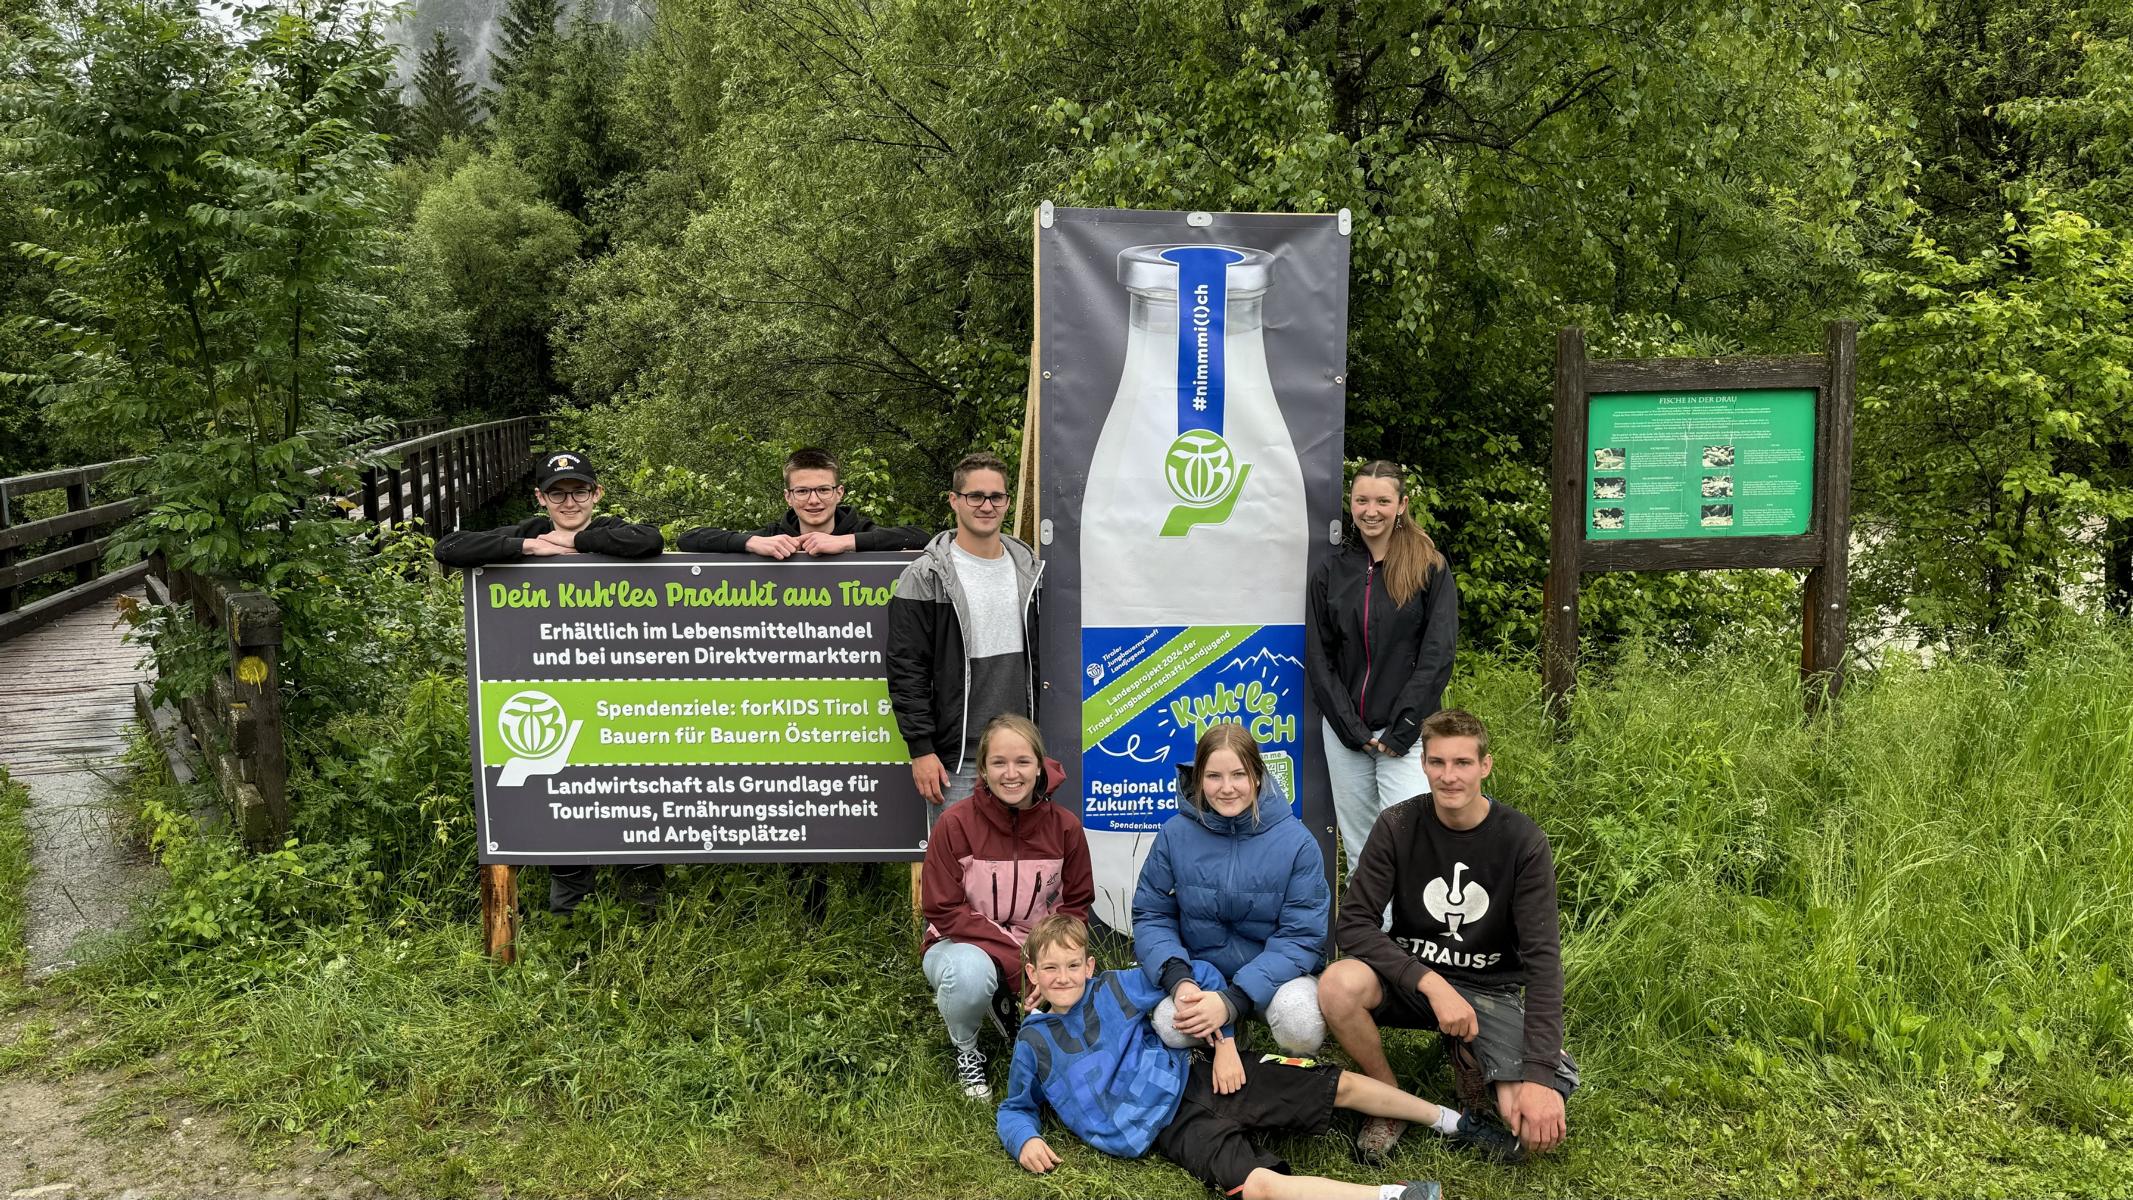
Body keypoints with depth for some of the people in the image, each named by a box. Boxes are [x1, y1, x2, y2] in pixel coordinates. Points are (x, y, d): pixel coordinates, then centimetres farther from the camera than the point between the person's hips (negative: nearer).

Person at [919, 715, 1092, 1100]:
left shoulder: (1065, 827, -10)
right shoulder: (956, 824, -19)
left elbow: (1075, 905, 0)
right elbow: (944, 911, -18)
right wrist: (1017, 962, -26)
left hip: (1037, 950, 3)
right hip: (963, 945, -3)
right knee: (971, 973, -39)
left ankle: (1006, 1004, 15)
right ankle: (965, 1051, -3)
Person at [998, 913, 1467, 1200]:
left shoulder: (1116, 989, 2)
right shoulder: (1033, 1045, 1)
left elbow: (1203, 975, 6)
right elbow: (1014, 1110, 15)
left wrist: (1225, 1044, -2)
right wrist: (1025, 1140, -8)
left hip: (1202, 1078, 3)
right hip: (1175, 1129, -3)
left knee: (1341, 1085, 0)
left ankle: (1448, 1120, 18)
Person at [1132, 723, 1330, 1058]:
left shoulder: (1296, 841, -13)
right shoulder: (1175, 834, -8)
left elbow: (1302, 937, -15)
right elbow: (1151, 915, -3)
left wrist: (1233, 999, -26)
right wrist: (1178, 980, -23)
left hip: (1276, 971, -2)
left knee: (1302, 1028, -34)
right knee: (1170, 1027, -29)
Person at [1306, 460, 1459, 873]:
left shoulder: (1430, 569, -1)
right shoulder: (1332, 573, 8)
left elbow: (1438, 655, -7)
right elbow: (1319, 658, 5)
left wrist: (1402, 730, -13)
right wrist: (1351, 728, -5)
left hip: (1406, 734, -3)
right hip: (1345, 734, 4)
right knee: (1359, 851, 9)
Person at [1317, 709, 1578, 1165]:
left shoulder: (1523, 841, -13)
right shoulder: (1399, 825, -10)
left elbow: (1542, 957, -17)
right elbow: (1353, 924, -15)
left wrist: (1540, 1075, -26)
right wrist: (1431, 983, -29)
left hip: (1491, 990, -1)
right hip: (1411, 976, 1)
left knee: (1539, 1130, -24)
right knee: (1338, 985, -34)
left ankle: (1472, 1063, 10)